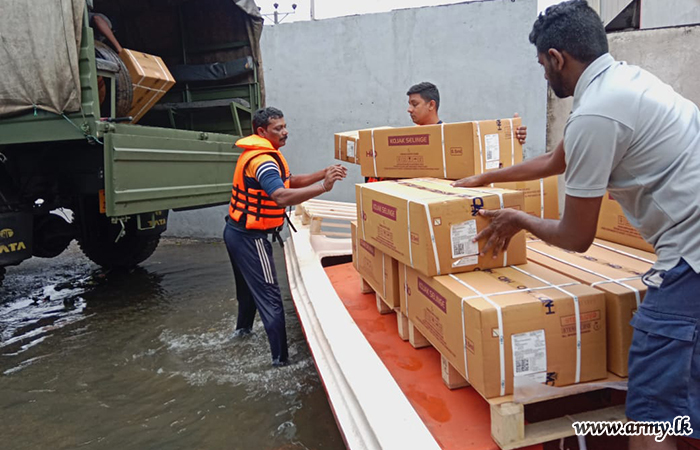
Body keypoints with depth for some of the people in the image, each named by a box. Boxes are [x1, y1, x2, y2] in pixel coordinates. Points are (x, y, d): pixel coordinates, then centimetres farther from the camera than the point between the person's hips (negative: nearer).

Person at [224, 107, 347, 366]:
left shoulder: (259, 154, 11)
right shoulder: (262, 160, -23)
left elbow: (289, 181, 12)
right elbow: (283, 197, -38)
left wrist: (323, 174, -1)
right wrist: (324, 186, -41)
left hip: (238, 232, 11)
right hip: (250, 237, -10)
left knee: (248, 284, 28)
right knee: (269, 295, -7)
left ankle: (243, 327, 49)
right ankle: (281, 358, -2)